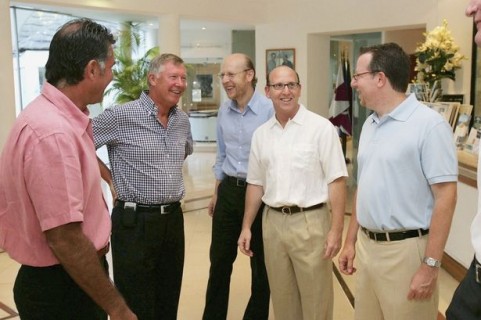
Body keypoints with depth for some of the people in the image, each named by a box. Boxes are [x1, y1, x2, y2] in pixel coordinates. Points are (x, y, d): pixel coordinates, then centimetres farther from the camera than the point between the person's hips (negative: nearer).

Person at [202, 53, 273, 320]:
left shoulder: (270, 110, -15)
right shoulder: (223, 112, 6)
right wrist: (216, 194, 17)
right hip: (228, 191, 6)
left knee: (260, 263, 12)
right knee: (219, 259, 15)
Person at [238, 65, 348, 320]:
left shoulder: (321, 127, -8)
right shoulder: (261, 134, 7)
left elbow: (336, 181, -10)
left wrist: (336, 229, -15)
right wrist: (246, 226, 12)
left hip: (310, 222, -4)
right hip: (272, 223, 5)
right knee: (282, 299, 18)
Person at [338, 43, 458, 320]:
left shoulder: (429, 124, -14)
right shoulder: (369, 125, 10)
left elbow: (446, 197, -17)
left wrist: (430, 265, -18)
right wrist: (351, 241, 16)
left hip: (405, 250, -7)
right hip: (366, 245, 7)